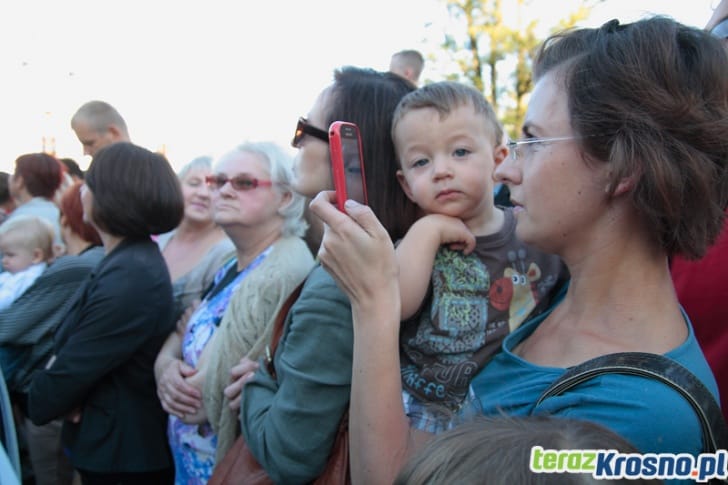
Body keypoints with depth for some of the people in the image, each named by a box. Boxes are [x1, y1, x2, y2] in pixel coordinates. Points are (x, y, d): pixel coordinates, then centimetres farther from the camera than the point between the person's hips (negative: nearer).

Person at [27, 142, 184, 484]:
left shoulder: (128, 279, -27)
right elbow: (68, 347, 8)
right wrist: (57, 363, -12)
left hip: (123, 457, -9)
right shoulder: (131, 261, 6)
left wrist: (39, 401, -1)